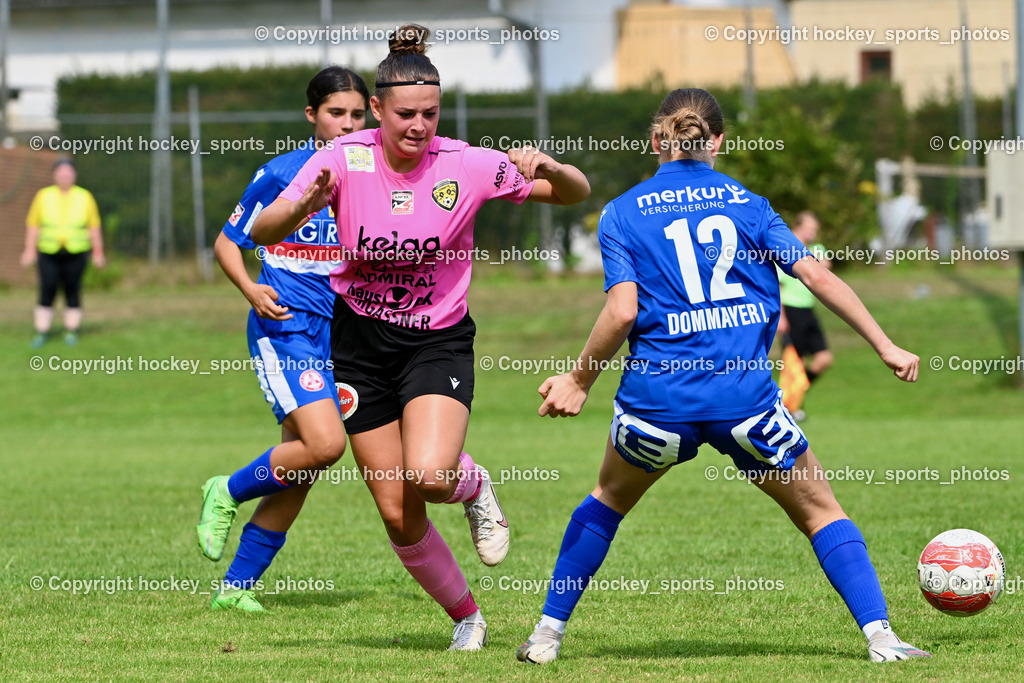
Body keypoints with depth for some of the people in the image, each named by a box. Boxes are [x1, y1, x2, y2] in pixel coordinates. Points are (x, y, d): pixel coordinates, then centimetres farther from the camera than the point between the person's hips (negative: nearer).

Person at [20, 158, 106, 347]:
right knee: (47, 293, -6)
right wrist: (30, 251, -2)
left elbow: (94, 227, 8)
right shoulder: (43, 196, 6)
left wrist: (98, 252, 4)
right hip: (49, 253, 0)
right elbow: (32, 225, 6)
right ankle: (41, 333, -2)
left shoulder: (85, 197, 6)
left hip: (75, 253, 0)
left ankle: (71, 332, 10)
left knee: (72, 294, 0)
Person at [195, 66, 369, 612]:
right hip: (285, 327, -5)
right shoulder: (281, 174, -5)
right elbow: (227, 242, 2)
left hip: (340, 336, 5)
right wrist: (251, 289, -15)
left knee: (299, 474, 4)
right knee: (325, 444, -23)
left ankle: (237, 585, 14)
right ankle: (228, 494, 1)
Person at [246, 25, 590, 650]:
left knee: (430, 477, -28)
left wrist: (546, 169, -29)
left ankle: (475, 486, 9)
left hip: (439, 341, -2)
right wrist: (304, 205, -38)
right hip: (361, 343, 2)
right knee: (398, 516, 1)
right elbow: (262, 233, -17)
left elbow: (577, 193, -6)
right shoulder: (345, 160, -12)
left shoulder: (465, 165, -13)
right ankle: (466, 617, 25)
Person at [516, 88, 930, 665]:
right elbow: (818, 277, 3)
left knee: (609, 499, 27)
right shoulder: (746, 202, 10)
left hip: (658, 395, 0)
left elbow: (622, 312, -6)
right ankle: (879, 634, -1)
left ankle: (549, 633, 25)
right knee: (820, 510, 14)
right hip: (746, 395, 0)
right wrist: (886, 346, 7)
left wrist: (580, 381, 6)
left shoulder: (622, 214, 6)